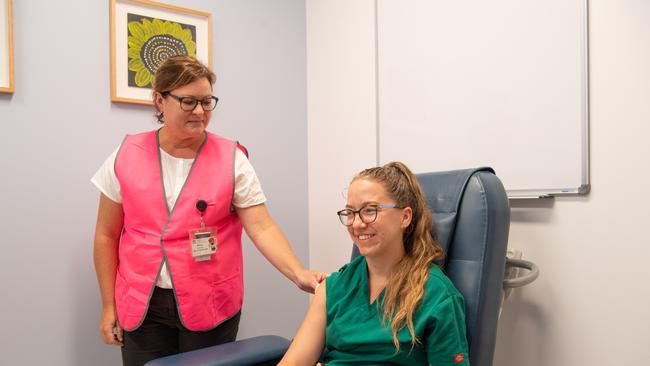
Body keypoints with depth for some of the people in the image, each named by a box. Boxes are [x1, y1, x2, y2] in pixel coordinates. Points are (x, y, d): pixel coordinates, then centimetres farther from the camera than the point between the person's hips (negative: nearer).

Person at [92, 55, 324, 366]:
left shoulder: (231, 159, -8)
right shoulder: (126, 156, -1)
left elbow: (262, 227, -13)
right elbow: (107, 235, 5)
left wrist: (299, 274, -28)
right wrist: (109, 305, 5)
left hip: (210, 306, -1)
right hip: (142, 306, 2)